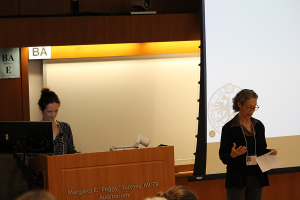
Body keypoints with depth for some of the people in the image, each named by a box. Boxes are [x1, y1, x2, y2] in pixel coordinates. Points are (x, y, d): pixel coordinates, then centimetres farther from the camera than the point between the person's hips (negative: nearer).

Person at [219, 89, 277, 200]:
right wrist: (232, 155, -27)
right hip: (238, 178, -5)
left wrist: (269, 152, -1)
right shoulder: (229, 128, -6)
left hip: (257, 178, 5)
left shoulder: (259, 126, 10)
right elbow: (223, 156, -6)